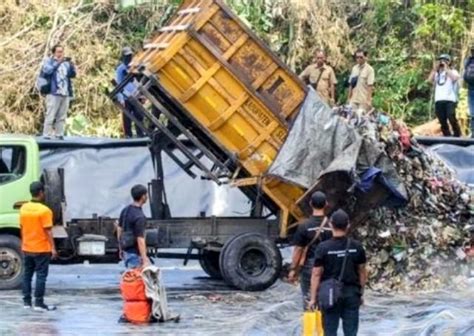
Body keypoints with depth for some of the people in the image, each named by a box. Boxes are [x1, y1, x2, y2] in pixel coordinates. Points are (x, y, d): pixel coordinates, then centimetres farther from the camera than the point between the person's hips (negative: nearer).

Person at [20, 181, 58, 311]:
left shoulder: (23, 208, 3)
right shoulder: (44, 210, -17)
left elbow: (22, 228, 10)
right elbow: (48, 231, -17)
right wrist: (53, 248, -12)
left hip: (27, 248, 6)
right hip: (42, 249, -6)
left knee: (27, 274, 13)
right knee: (41, 275, -1)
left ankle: (27, 301, 16)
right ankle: (39, 303, -2)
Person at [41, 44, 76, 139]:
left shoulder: (66, 63, 17)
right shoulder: (48, 61, 5)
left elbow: (72, 74, 7)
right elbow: (47, 71, -14)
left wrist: (71, 64, -10)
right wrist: (58, 63, -21)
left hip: (65, 94, 5)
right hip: (54, 93, -5)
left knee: (62, 117, 4)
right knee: (50, 116, -7)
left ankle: (59, 135, 8)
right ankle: (47, 135, -6)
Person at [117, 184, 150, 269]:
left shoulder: (125, 210, 3)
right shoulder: (139, 216, -23)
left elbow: (119, 230, 13)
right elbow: (140, 240, -26)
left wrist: (121, 249, 24)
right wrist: (144, 260, -26)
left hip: (126, 250, 9)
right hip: (135, 254, -9)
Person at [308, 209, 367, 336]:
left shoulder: (323, 248, -12)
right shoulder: (356, 247, -4)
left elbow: (316, 274, -9)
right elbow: (362, 272, 5)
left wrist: (313, 298, -2)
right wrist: (361, 293, 17)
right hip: (351, 293, 2)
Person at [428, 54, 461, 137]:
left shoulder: (453, 72, 9)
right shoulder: (437, 73, 21)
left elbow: (454, 78, -14)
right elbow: (430, 80, 4)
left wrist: (446, 68, -6)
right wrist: (435, 69, 3)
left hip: (449, 100, -5)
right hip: (438, 100, 5)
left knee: (452, 119, -17)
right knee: (442, 121, 4)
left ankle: (457, 136, -10)